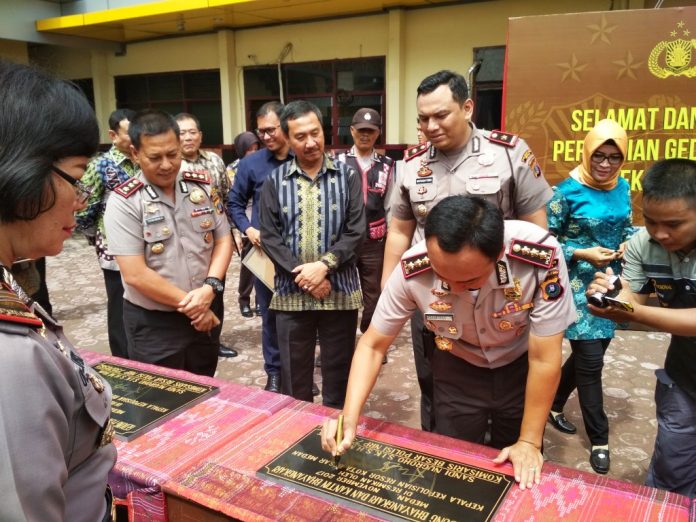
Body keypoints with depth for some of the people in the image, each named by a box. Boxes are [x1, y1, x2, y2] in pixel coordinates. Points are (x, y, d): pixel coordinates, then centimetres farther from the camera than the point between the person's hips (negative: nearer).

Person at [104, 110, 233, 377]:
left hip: (205, 315, 5)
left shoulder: (203, 186, 1)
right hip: (152, 324, -4)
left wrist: (209, 288, -13)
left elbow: (223, 239, 4)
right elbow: (136, 274, -18)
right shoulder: (124, 202, -14)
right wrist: (189, 304, -13)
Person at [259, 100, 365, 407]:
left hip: (340, 291, 0)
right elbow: (269, 236, -2)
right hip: (291, 293, 1)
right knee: (294, 375, 11)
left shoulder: (347, 177, 1)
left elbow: (356, 232, -4)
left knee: (338, 374, 11)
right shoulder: (275, 181, 4)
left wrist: (324, 265, -17)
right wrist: (305, 275, -12)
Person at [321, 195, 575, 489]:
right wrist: (349, 417, -28)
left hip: (520, 368, 0)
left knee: (519, 478, 18)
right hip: (458, 368, 1)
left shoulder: (541, 258, -37)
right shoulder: (413, 271, -32)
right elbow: (372, 345, -16)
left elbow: (544, 361, -25)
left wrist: (529, 442, -17)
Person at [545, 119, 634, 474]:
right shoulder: (568, 191, -14)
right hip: (578, 286, -6)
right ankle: (599, 440, 13)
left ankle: (553, 405, 38)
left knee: (588, 352, 16)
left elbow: (627, 227, 17)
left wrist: (627, 244, -4)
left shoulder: (622, 188, 4)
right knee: (591, 359, -3)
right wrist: (581, 254, -21)